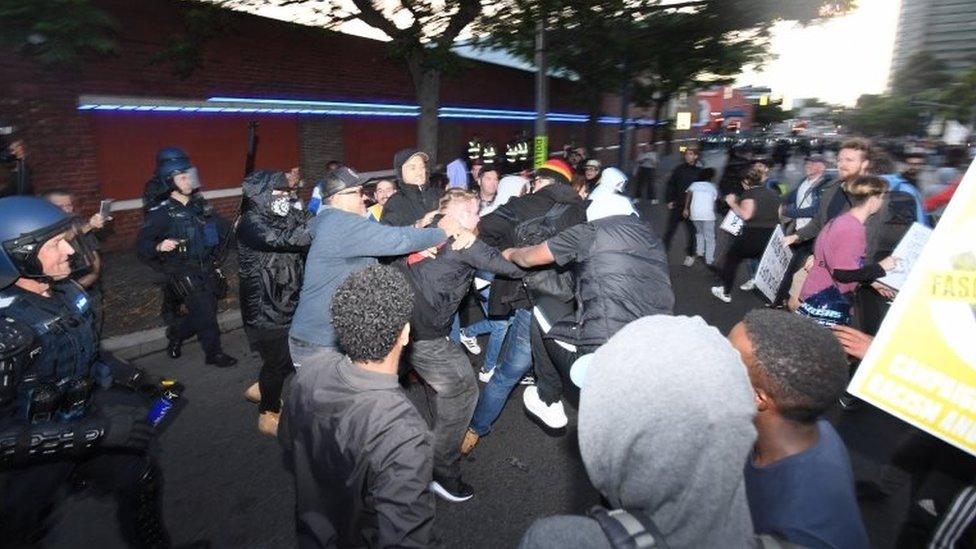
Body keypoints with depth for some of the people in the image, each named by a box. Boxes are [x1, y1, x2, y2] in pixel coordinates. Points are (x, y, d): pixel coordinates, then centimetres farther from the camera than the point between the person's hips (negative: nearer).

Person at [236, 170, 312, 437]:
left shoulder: (280, 217, 6)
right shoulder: (253, 223, -19)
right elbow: (289, 239, -33)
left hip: (287, 302, 8)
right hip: (265, 307, -8)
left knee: (291, 354, 17)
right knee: (277, 360, 5)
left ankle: (260, 390, 44)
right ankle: (268, 416, 28)